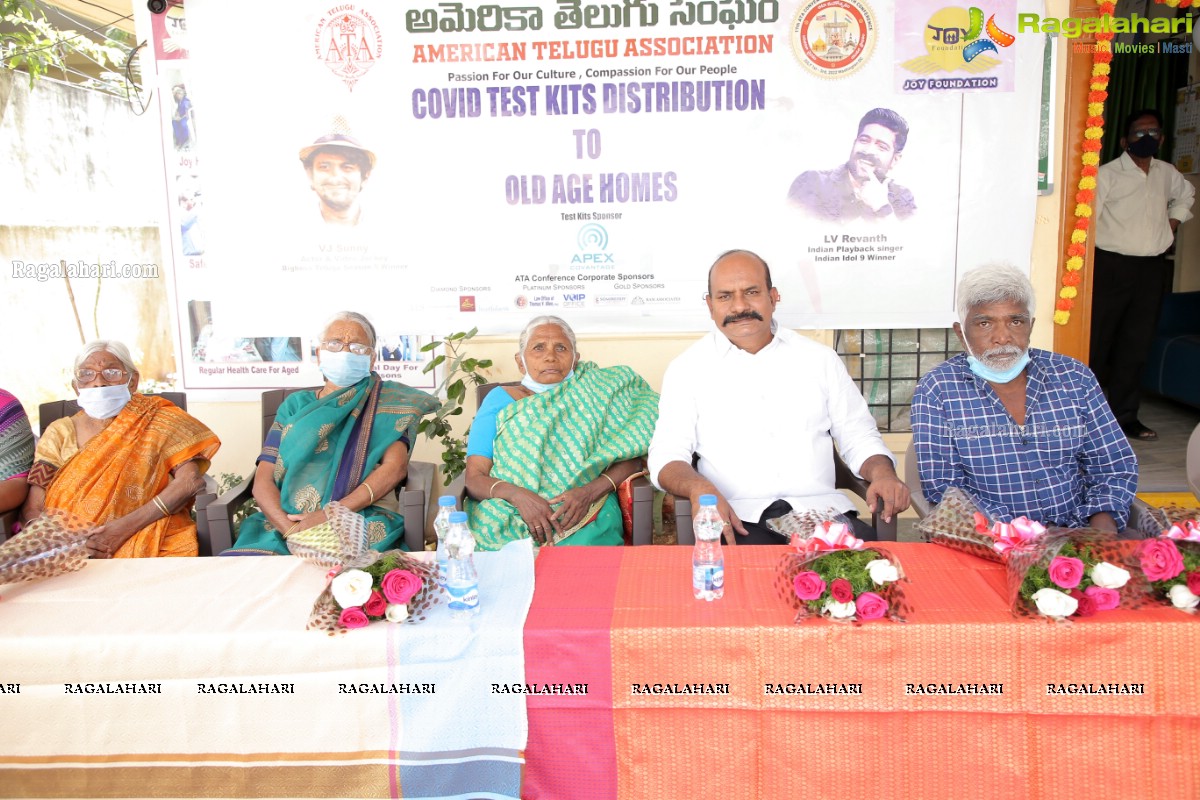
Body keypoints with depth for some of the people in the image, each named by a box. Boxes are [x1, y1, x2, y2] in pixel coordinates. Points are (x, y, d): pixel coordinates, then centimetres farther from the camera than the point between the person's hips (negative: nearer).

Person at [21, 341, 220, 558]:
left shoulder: (156, 420, 9)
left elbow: (190, 479, -4)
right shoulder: (59, 432, 14)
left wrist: (127, 526, -13)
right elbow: (32, 510, 9)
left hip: (150, 545, -2)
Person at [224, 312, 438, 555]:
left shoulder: (386, 402, 13)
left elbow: (395, 466, -4)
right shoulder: (296, 405, 18)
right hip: (285, 525, 3)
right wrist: (291, 530, -11)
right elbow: (263, 481, 9)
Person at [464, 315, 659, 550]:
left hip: (584, 517, 0)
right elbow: (474, 477, 4)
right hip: (508, 520, 0)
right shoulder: (500, 399, 12)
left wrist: (589, 492, -15)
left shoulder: (595, 395, 15)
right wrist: (517, 494, -18)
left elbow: (631, 460, 5)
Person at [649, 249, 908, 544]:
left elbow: (857, 435, 18)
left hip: (820, 507, 3)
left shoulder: (820, 359, 15)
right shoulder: (687, 368, 9)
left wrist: (882, 473, -5)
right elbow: (667, 453, 1)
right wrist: (699, 489, -21)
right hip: (736, 517, -2)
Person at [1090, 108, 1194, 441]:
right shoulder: (1108, 174, -6)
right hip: (1112, 267, -5)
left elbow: (1186, 194, 36)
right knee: (1096, 343, -2)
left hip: (1153, 270, 5)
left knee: (1136, 346, 7)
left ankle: (1125, 415, 14)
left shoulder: (1167, 174, 13)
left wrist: (1173, 221, 19)